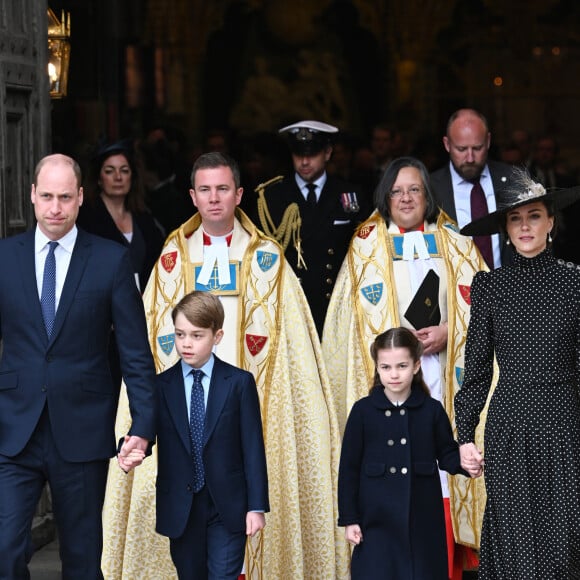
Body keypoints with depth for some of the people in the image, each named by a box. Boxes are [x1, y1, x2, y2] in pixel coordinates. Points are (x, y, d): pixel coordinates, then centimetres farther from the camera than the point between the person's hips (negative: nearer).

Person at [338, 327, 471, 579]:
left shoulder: (432, 409, 1)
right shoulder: (363, 410, 0)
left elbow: (447, 454, 8)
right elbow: (349, 467, 2)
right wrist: (349, 519, 0)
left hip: (423, 521, 1)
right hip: (377, 521, -1)